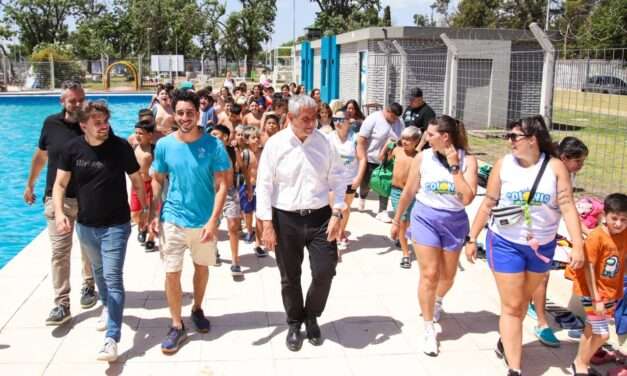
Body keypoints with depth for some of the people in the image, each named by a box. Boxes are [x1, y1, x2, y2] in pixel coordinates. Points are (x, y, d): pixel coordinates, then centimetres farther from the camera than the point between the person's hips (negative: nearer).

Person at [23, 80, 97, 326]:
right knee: (59, 252, -2)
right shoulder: (51, 124, -3)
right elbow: (40, 155, 12)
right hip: (58, 198, 1)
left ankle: (89, 287, 37)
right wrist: (30, 184, 17)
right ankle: (61, 304, 3)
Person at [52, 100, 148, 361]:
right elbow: (60, 184, -2)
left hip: (116, 225, -4)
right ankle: (107, 307, 50)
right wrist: (59, 212, -18)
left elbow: (137, 180, -1)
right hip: (85, 225, 4)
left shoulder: (120, 146, -12)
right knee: (99, 271, 23)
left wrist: (145, 208, 5)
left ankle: (112, 340, -9)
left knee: (113, 278, -9)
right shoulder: (72, 149, -6)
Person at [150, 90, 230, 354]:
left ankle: (197, 309, 41)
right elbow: (157, 180, 6)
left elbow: (221, 185, -11)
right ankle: (176, 326, 16)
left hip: (204, 221, 0)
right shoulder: (164, 145, -5)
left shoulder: (213, 145, -11)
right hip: (172, 220, 1)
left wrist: (213, 220, -19)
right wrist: (154, 214, -2)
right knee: (171, 273, 1)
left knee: (202, 267, 17)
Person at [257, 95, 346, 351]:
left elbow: (337, 181, 4)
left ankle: (311, 317, 28)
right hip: (286, 219, -1)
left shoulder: (324, 142, -2)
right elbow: (264, 185, -5)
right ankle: (294, 324, 33)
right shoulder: (275, 144, -7)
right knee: (290, 278, 11)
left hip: (320, 217, 1)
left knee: (324, 272, 0)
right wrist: (267, 224, -8)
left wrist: (336, 214, -5)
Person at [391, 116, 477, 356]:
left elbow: (467, 198, -18)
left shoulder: (467, 160, -10)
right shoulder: (423, 158, -8)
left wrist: (454, 167, -21)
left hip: (454, 221, 1)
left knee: (447, 276, 17)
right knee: (429, 274, -7)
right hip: (425, 218, -1)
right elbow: (408, 192, 3)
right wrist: (396, 221, 11)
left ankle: (437, 301, 52)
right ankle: (429, 330, 8)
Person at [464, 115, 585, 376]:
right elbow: (488, 204, -2)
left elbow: (567, 207, -11)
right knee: (512, 306, -1)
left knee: (523, 300, 20)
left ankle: (506, 342, 44)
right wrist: (472, 238, 0)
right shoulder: (503, 164, -8)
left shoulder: (555, 167, -9)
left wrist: (577, 245, -19)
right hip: (506, 244, -2)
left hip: (542, 246, 2)